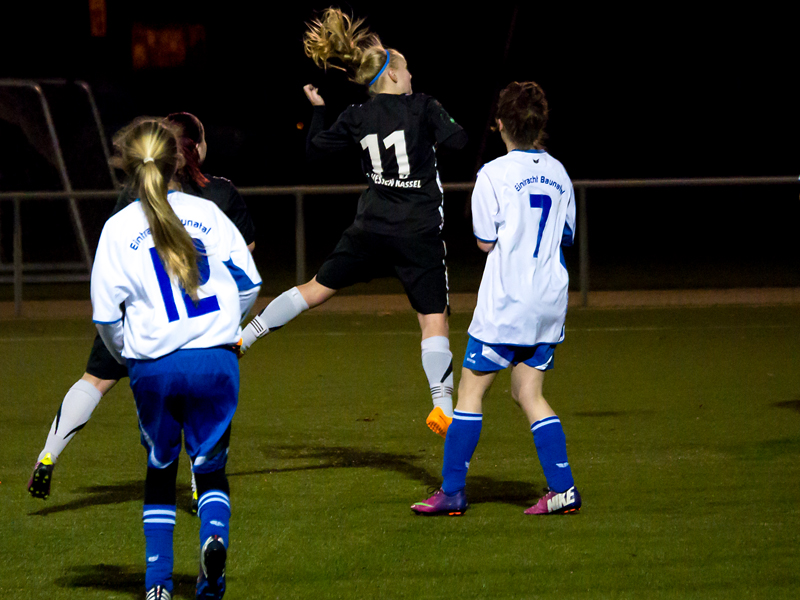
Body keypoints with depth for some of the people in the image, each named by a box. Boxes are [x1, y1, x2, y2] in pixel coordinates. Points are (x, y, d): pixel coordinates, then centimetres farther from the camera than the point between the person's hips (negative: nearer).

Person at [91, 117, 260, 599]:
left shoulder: (118, 229, -2)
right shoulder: (208, 213, 1)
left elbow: (106, 314, 0)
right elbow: (249, 284, 6)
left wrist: (125, 353, 20)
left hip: (153, 366, 0)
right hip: (216, 360, 0)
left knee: (160, 469, 19)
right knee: (210, 467, 14)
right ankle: (214, 535, -16)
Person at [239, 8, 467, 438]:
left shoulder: (356, 119, 5)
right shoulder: (421, 107, -7)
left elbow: (313, 150, 12)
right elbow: (458, 140, -9)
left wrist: (317, 110, 26)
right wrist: (445, 117, 11)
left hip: (370, 229, 4)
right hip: (419, 233, -4)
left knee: (316, 289, 17)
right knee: (433, 319, -3)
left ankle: (241, 338, 16)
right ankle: (442, 405, -12)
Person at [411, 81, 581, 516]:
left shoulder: (494, 174, -11)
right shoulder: (558, 174, 7)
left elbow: (485, 242, -6)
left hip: (506, 305, -6)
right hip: (550, 302, 6)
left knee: (470, 390, 3)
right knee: (528, 393, 12)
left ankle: (452, 492, 3)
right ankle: (562, 488, 3)